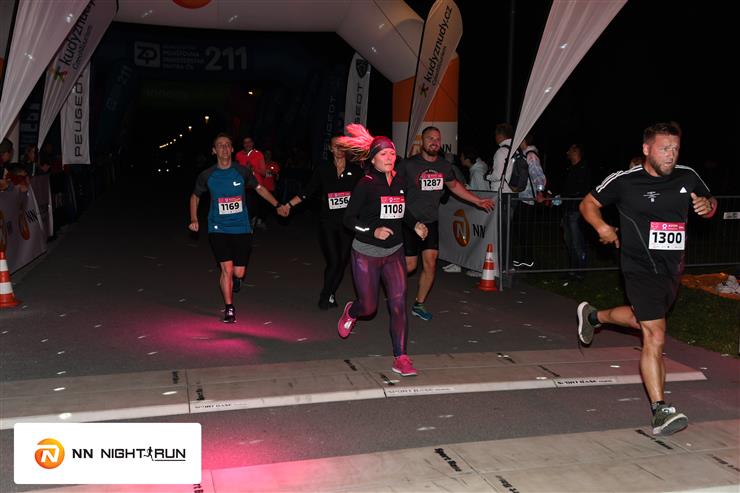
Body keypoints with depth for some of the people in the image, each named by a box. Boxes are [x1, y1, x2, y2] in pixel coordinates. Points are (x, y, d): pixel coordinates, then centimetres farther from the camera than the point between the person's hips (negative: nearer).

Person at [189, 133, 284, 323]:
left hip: (241, 228, 1)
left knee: (238, 273, 1)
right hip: (218, 229, -1)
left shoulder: (242, 171, -1)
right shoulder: (207, 175, -1)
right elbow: (195, 197, 15)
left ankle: (234, 278, 41)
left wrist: (277, 205, 8)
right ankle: (229, 309, 10)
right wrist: (194, 219, 3)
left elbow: (260, 188, 14)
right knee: (226, 269, -9)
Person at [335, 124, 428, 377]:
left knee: (399, 302, -9)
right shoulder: (365, 184, -12)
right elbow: (349, 218, -11)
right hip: (366, 253, -4)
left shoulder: (399, 182, 5)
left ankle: (401, 358, -2)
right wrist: (373, 231, -24)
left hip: (394, 252, 4)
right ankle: (351, 311, 46)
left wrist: (415, 224, 4)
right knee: (369, 306, 7)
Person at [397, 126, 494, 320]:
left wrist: (478, 201, 23)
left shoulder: (444, 165, 5)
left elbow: (454, 185, 23)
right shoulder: (408, 165, -11)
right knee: (410, 265, -3)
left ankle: (419, 304, 14)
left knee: (430, 263, -2)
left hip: (431, 222, 4)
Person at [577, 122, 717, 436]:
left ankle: (593, 316, 55)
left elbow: (709, 204, 18)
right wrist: (602, 227, -16)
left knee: (644, 320, 27)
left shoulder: (687, 177, 2)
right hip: (641, 269, -6)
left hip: (672, 269, 7)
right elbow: (588, 203, 2)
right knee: (655, 336, -14)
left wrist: (707, 205, -6)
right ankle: (660, 411, -10)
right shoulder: (624, 181, -10)